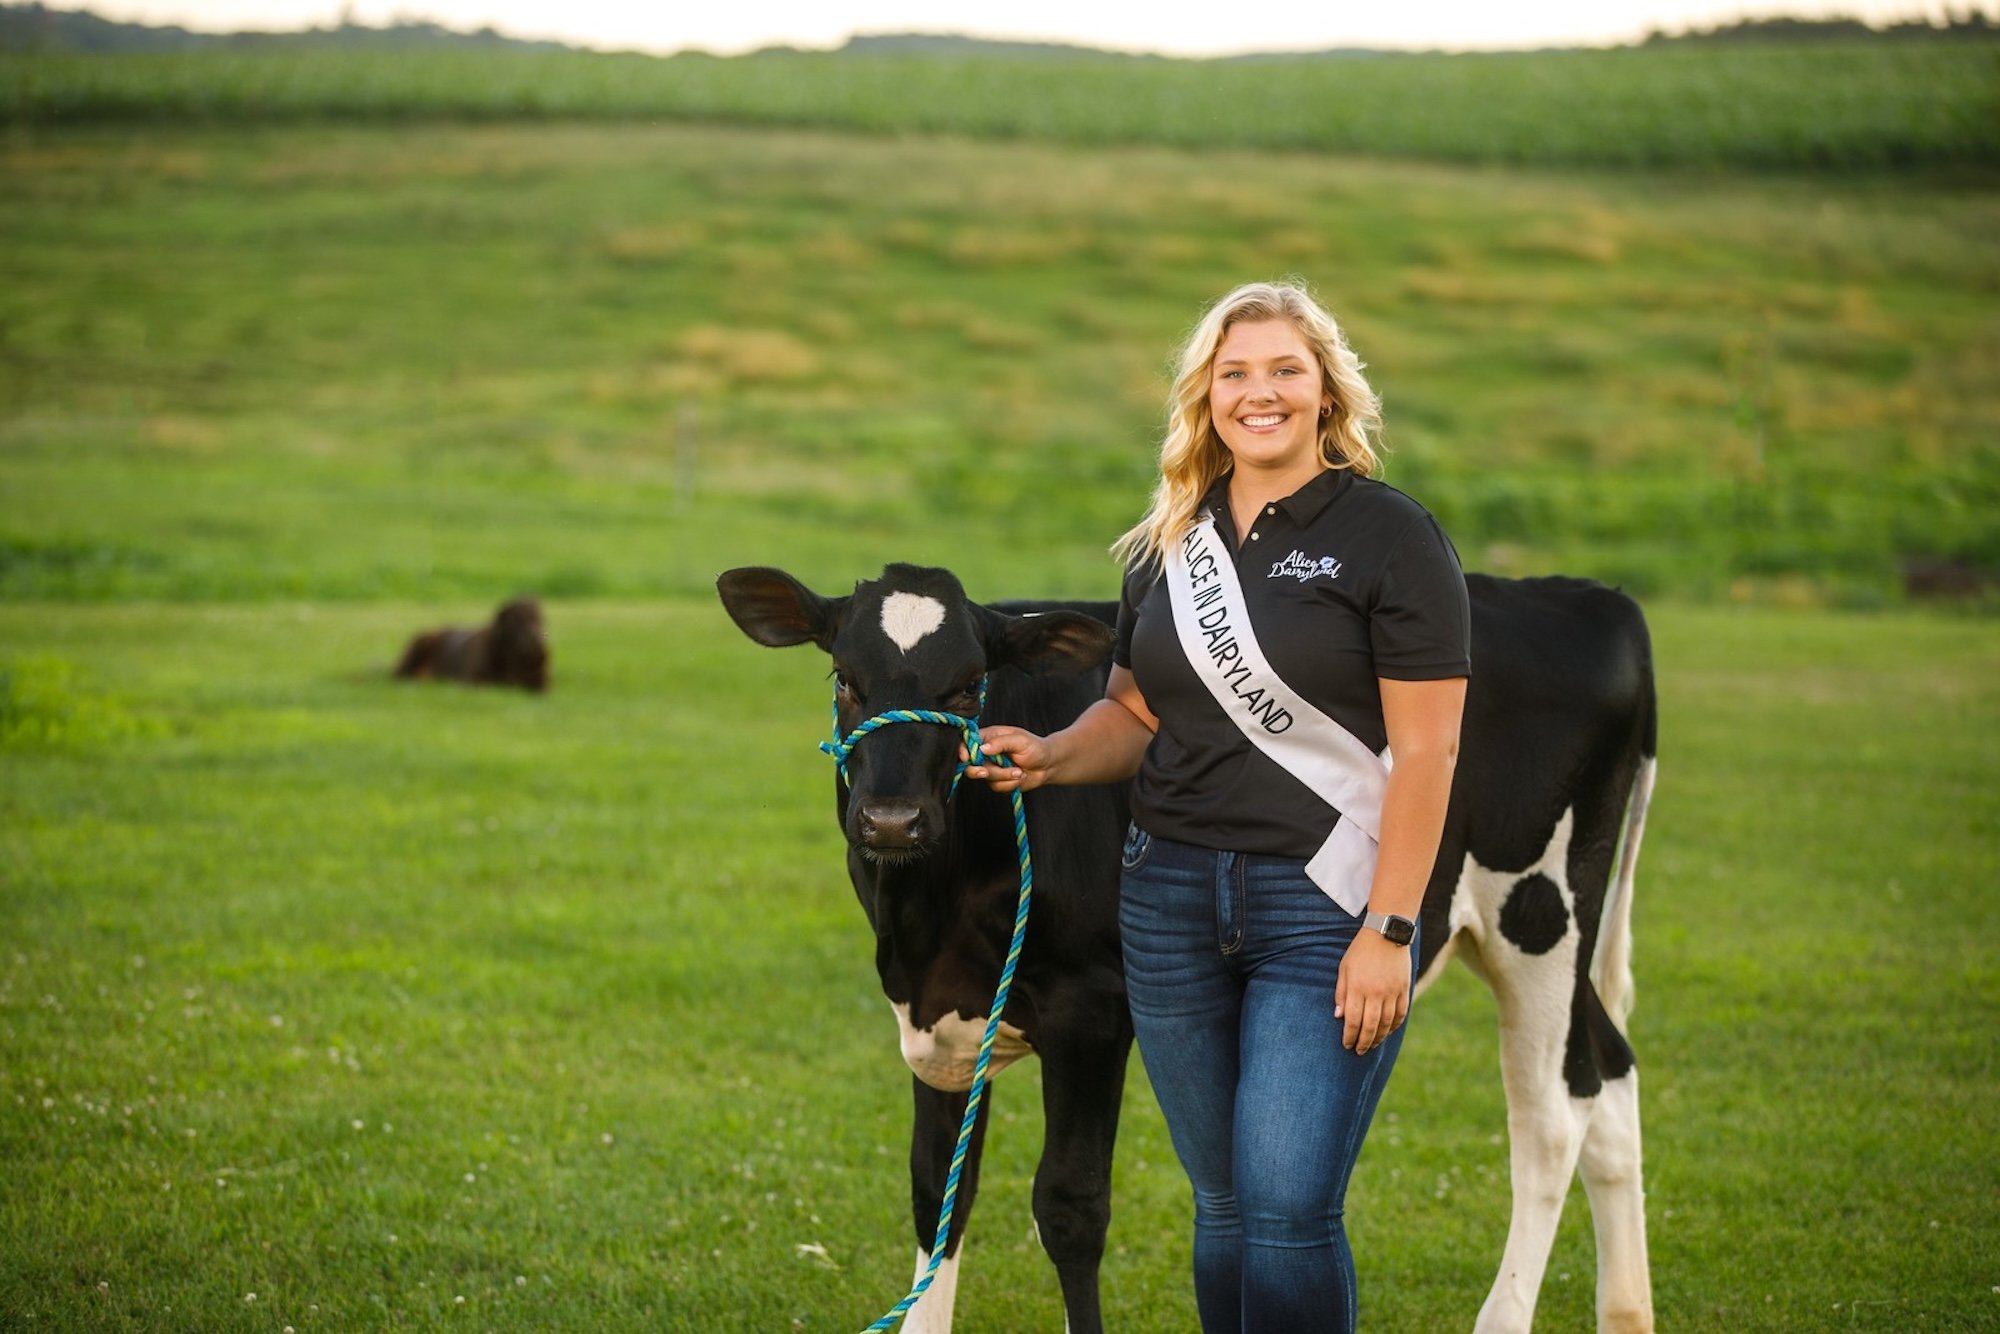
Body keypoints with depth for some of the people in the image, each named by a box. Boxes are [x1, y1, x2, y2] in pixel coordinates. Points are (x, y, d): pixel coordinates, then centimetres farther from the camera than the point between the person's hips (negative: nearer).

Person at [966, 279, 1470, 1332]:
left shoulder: (1389, 536, -5)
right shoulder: (1166, 546, 12)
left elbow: (1426, 751, -9)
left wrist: (1390, 933, -15)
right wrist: (1050, 758, -2)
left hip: (1324, 901, -5)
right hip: (1173, 893, 6)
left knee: (1289, 1206, -11)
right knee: (1223, 1203, 11)